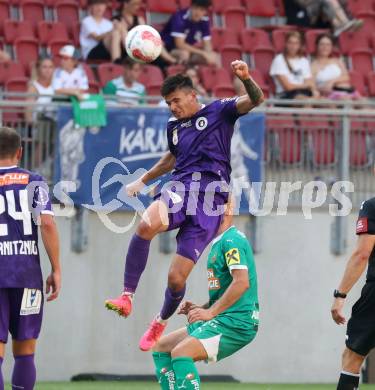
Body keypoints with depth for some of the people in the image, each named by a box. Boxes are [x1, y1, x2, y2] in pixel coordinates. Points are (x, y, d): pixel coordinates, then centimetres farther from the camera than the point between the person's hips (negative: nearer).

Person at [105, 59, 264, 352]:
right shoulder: (174, 126, 22)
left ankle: (161, 322, 28)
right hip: (181, 189, 4)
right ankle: (127, 298, -29)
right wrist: (143, 180, 40)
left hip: (210, 199, -4)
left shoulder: (219, 111, 6)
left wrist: (246, 78, -29)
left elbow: (255, 100, -9)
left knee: (177, 278, -5)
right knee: (147, 225, -35)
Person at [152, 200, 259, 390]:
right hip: (223, 320, 11)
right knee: (161, 348, 11)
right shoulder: (219, 242, 20)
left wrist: (211, 312, -21)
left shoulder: (232, 240, -12)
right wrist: (201, 308, 11)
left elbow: (242, 282, -24)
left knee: (181, 352, -27)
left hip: (235, 324, -11)